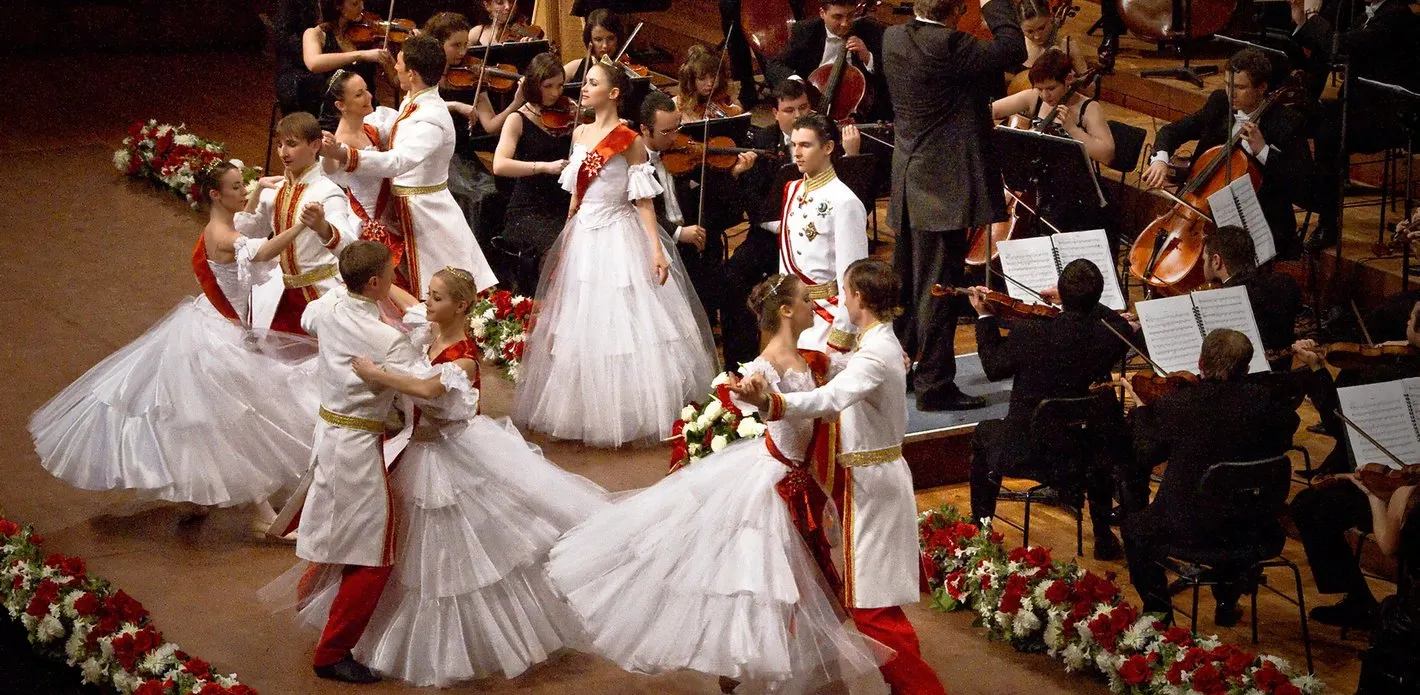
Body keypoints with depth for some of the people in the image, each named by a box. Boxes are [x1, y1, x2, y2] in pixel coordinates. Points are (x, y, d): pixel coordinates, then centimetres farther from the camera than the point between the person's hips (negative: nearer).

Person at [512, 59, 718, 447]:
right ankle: (585, 411, 18)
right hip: (582, 238, 6)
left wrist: (657, 249, -17)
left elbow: (644, 200, -10)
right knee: (579, 327, 9)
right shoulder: (580, 134, 9)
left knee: (622, 324, -4)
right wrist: (566, 238, 14)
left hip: (619, 240, -6)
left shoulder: (630, 141, -9)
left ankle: (631, 414, 4)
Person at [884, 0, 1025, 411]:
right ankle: (935, 385, 4)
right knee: (938, 288, -2)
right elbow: (1013, 51, -19)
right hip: (944, 188, -9)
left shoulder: (894, 38, 3)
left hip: (907, 185, 9)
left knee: (904, 283, 20)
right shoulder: (945, 45, -22)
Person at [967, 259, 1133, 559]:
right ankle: (1104, 537, 41)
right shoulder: (1111, 333, -17)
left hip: (1027, 453, -2)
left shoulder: (1029, 331, -21)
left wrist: (984, 317, 11)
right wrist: (1083, 301, 13)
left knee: (984, 435, 32)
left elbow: (994, 368, -2)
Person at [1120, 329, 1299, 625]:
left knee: (1135, 526, 30)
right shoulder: (1261, 400, -11)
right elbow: (1283, 441, 6)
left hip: (1186, 531, -2)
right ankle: (1227, 602, 41)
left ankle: (1158, 609, 29)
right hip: (1248, 532, 2)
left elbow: (1142, 458, 0)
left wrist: (1142, 410, 14)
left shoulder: (1174, 404, -12)